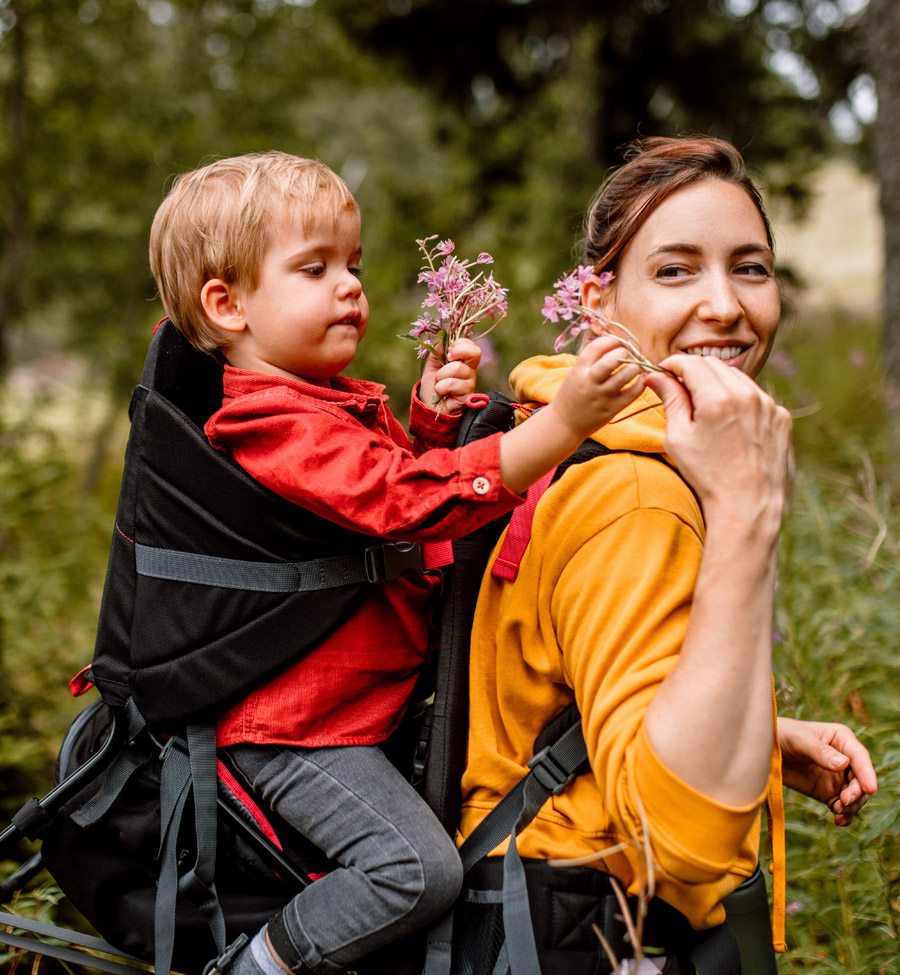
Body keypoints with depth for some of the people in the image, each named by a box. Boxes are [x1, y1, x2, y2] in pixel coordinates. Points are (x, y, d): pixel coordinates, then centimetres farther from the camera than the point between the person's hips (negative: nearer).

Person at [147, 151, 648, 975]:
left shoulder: (339, 403, 11)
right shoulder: (277, 426, -23)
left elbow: (405, 473, 25)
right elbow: (411, 502, -34)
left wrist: (433, 417, 2)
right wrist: (561, 425, -42)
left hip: (363, 703, 10)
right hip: (296, 726, -10)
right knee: (419, 869, -21)